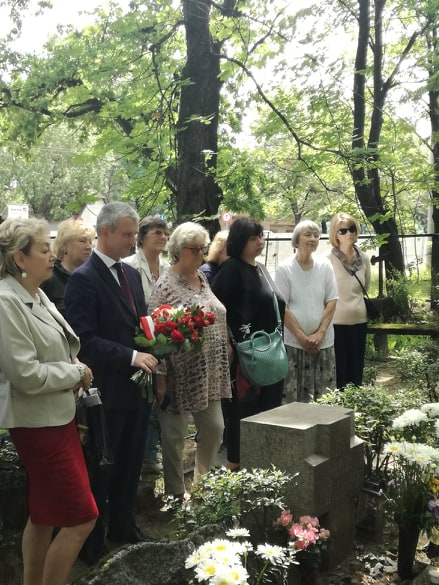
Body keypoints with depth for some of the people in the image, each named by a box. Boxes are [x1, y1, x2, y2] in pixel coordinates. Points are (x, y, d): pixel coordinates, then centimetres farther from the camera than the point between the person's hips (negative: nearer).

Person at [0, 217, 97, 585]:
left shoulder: (36, 296, 9)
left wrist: (74, 370, 1)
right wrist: (77, 372, -12)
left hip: (57, 415, 9)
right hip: (38, 423, -9)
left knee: (45, 515, 17)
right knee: (82, 516, -4)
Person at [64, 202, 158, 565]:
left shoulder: (132, 274, 11)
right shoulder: (83, 279, -13)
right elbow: (84, 338, -20)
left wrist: (151, 358, -1)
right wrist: (132, 356, -25)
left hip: (137, 387, 7)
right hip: (107, 391, -7)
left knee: (131, 463, 18)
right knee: (101, 468, 7)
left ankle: (123, 526, 36)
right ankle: (92, 541, 24)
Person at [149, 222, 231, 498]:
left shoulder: (202, 277, 10)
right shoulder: (166, 285, -13)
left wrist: (221, 365, 16)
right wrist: (160, 376, -17)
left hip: (210, 375, 7)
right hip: (181, 376, -7)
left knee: (214, 429, 13)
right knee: (175, 437, 7)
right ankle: (176, 495, 23)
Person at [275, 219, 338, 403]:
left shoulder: (325, 266, 4)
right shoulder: (284, 268, -4)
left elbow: (331, 301, 4)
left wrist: (320, 333, -7)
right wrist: (302, 337, -11)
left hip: (323, 342, 3)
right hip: (293, 342, -3)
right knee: (294, 397, -1)